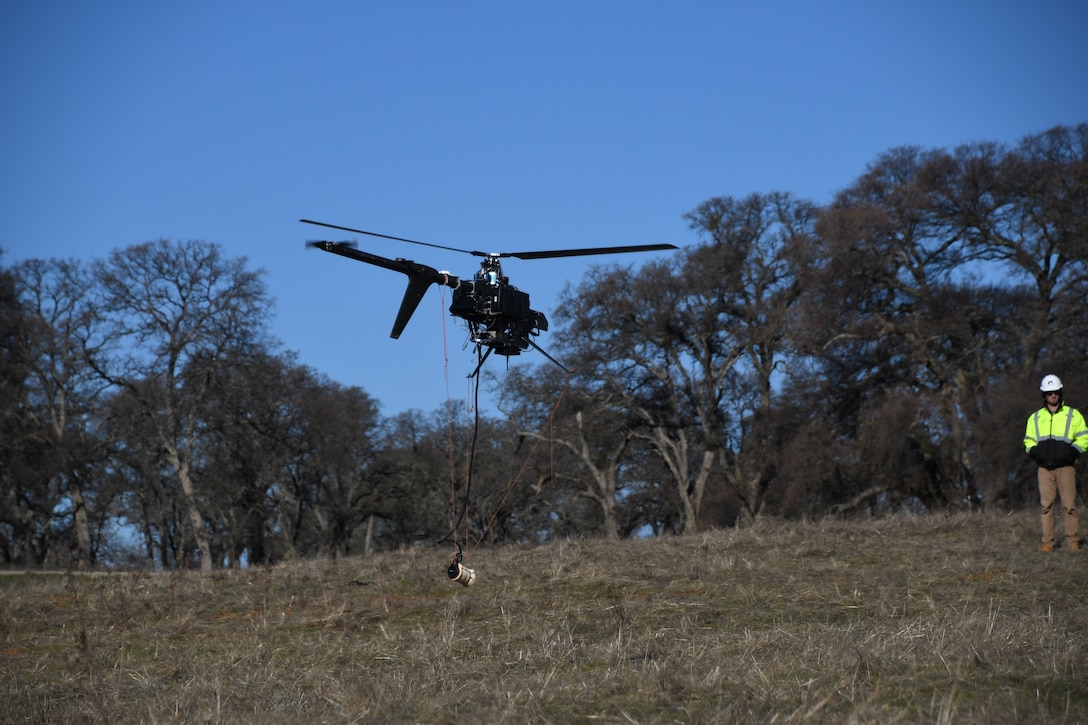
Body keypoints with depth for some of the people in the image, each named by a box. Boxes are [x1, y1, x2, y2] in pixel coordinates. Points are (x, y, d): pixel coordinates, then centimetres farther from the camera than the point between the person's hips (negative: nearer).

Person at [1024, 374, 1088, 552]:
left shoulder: (1073, 415, 10)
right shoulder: (1035, 417, 17)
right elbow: (1028, 441, 23)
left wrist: (1073, 451, -11)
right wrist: (1034, 451, 1)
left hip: (1065, 467, -2)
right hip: (1045, 468, 2)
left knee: (1069, 504, -7)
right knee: (1047, 504, -1)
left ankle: (1072, 540, -2)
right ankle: (1047, 542, 1)